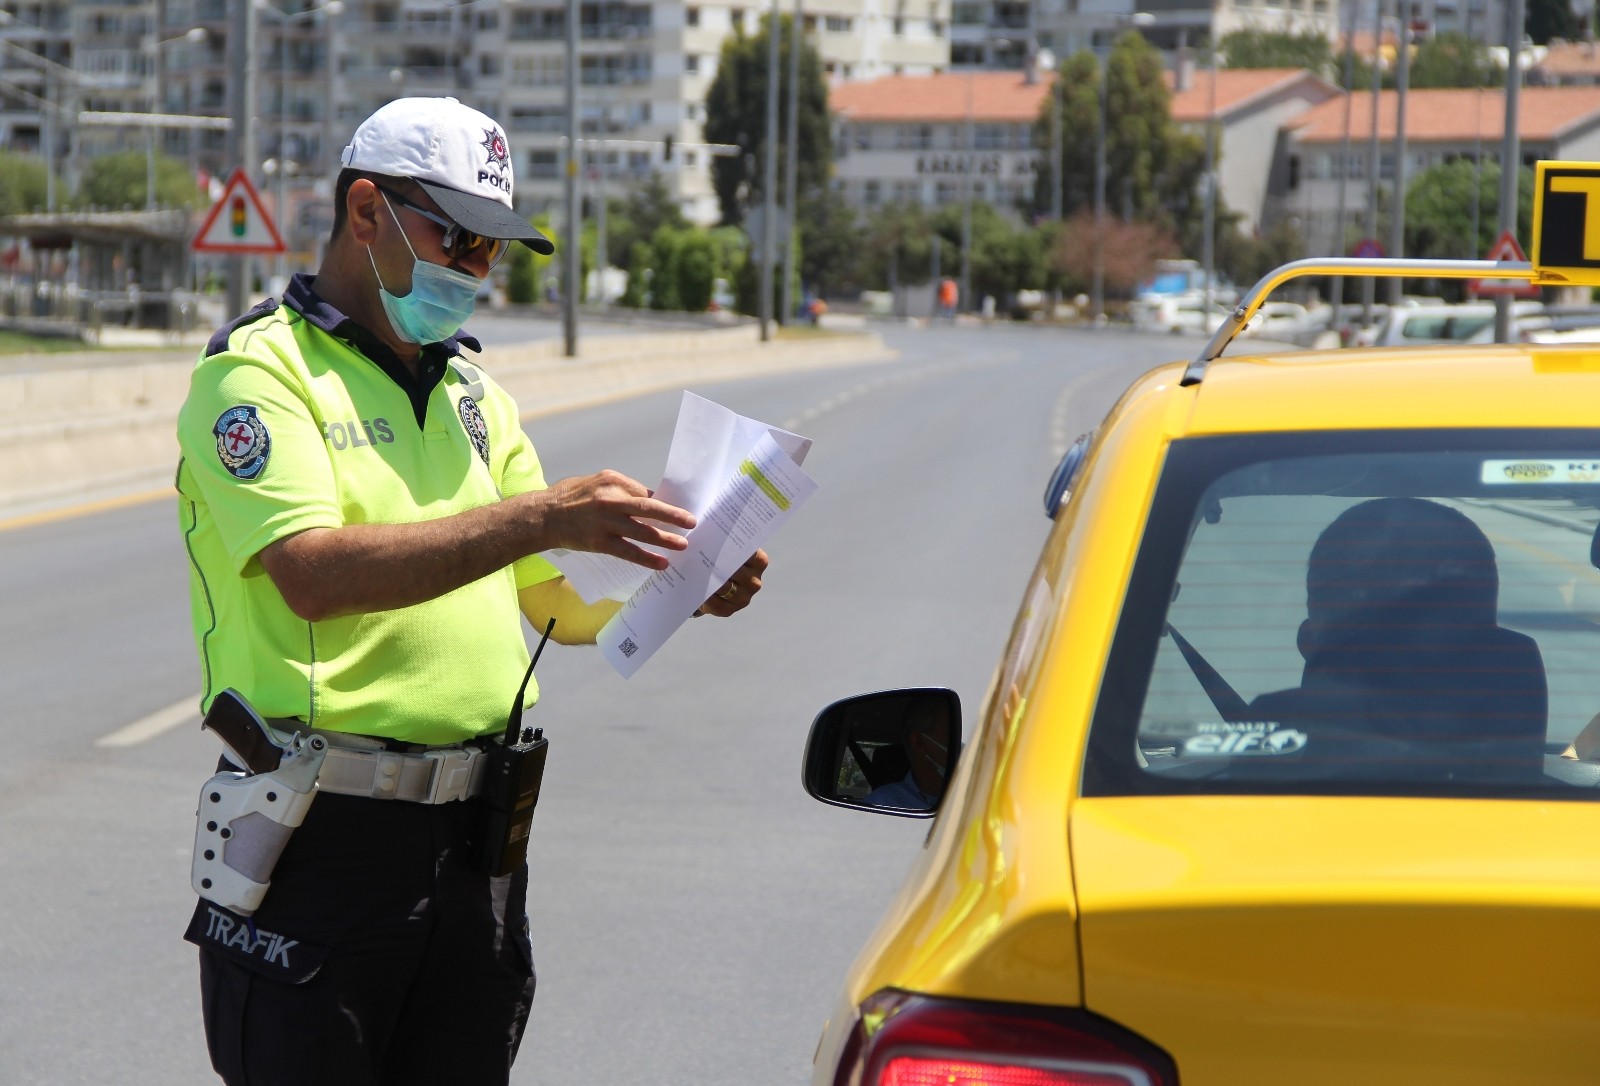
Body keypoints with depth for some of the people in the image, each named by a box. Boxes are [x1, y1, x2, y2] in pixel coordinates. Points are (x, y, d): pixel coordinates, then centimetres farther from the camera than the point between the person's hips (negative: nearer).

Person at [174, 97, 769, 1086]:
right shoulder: (260, 373, -6)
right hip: (322, 842, -7)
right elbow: (314, 574, -22)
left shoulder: (475, 395, 18)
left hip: (476, 843, 7)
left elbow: (560, 600, 19)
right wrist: (539, 515, -27)